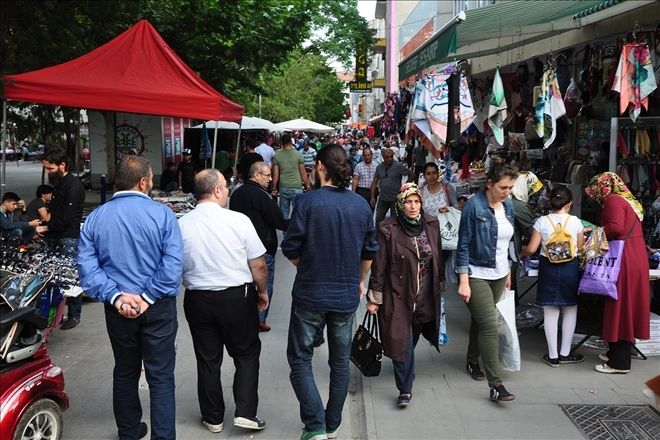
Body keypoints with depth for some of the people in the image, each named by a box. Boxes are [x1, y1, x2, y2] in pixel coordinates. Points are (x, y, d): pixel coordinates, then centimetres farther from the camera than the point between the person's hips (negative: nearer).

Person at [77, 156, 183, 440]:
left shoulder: (95, 218, 0)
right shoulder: (162, 214, -12)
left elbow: (86, 264, -8)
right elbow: (173, 264, -21)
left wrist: (116, 296, -13)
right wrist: (148, 297, -17)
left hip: (118, 309, 4)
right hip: (158, 308, -4)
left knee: (125, 373, 20)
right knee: (160, 376, 5)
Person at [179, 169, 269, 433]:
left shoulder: (181, 225, -8)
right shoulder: (238, 221, -15)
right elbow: (258, 266, -9)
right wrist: (262, 292, 9)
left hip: (197, 300, 3)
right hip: (237, 298, -2)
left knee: (208, 360, 15)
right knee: (247, 355, 16)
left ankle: (213, 418, 26)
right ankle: (245, 412, 11)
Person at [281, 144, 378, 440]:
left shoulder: (308, 201, -15)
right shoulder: (361, 205, -1)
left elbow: (291, 250, -11)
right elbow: (370, 251, 8)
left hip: (310, 294, -4)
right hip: (347, 296, 4)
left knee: (300, 359, 9)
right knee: (340, 362, 16)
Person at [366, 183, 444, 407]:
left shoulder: (431, 224, 2)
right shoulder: (387, 229, -11)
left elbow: (438, 258, 12)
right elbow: (379, 265, -7)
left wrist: (440, 285, 16)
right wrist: (374, 298, -6)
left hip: (425, 297, 4)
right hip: (399, 296, -4)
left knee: (411, 340, 15)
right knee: (403, 342, -6)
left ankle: (406, 383, 39)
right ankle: (405, 390, 6)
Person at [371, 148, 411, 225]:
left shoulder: (399, 166, -11)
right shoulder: (379, 167, 3)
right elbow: (375, 182, 6)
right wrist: (372, 197, 2)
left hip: (395, 199, -4)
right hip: (383, 198, 4)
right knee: (379, 219, 9)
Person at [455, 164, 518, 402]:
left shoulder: (508, 206, 4)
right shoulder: (474, 205, -15)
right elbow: (463, 246, -14)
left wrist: (508, 272, 19)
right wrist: (463, 281, -17)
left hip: (498, 274, 6)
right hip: (477, 275, -6)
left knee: (481, 319, 19)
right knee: (489, 325, -10)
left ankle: (472, 360, 39)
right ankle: (495, 384, -8)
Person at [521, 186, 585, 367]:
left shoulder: (542, 221, -5)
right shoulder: (575, 221, -5)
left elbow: (531, 248, -6)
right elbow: (580, 247, 3)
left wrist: (521, 254, 15)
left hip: (548, 268, 0)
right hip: (570, 267, 0)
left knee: (550, 312, 7)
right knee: (570, 311, 13)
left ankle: (553, 355, 12)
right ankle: (565, 353, 19)